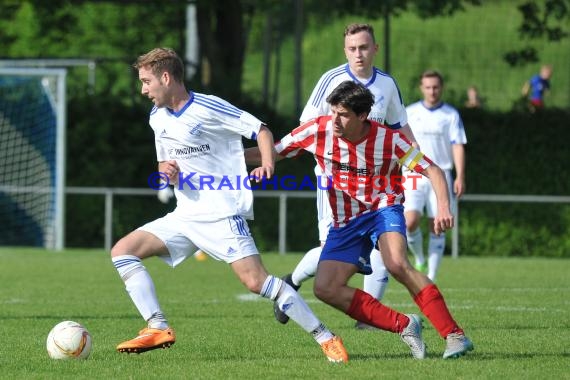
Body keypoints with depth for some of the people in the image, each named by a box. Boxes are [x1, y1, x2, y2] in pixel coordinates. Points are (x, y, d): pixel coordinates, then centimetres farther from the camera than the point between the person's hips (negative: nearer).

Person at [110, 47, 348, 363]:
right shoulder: (157, 118, 11)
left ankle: (326, 339, -13)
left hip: (222, 214, -8)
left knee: (256, 281, -20)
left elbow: (261, 130, -7)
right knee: (122, 251, -3)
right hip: (185, 216, 8)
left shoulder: (208, 108, -11)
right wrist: (166, 171, -1)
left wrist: (267, 164, -26)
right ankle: (158, 329, -8)